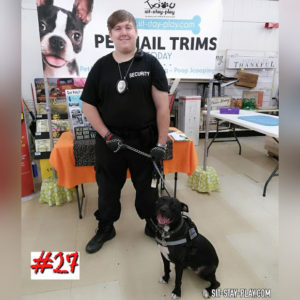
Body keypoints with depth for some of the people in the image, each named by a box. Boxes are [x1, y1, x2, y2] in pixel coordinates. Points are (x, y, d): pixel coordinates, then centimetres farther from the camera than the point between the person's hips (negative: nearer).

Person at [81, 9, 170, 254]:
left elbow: (163, 105, -8)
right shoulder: (101, 66, 2)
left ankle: (153, 224, 39)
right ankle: (105, 228, 39)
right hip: (110, 140, 2)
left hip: (145, 139, -2)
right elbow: (88, 105, 2)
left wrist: (161, 143, -11)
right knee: (107, 188, 16)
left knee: (148, 187, 14)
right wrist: (106, 136, -8)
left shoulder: (150, 64, -4)